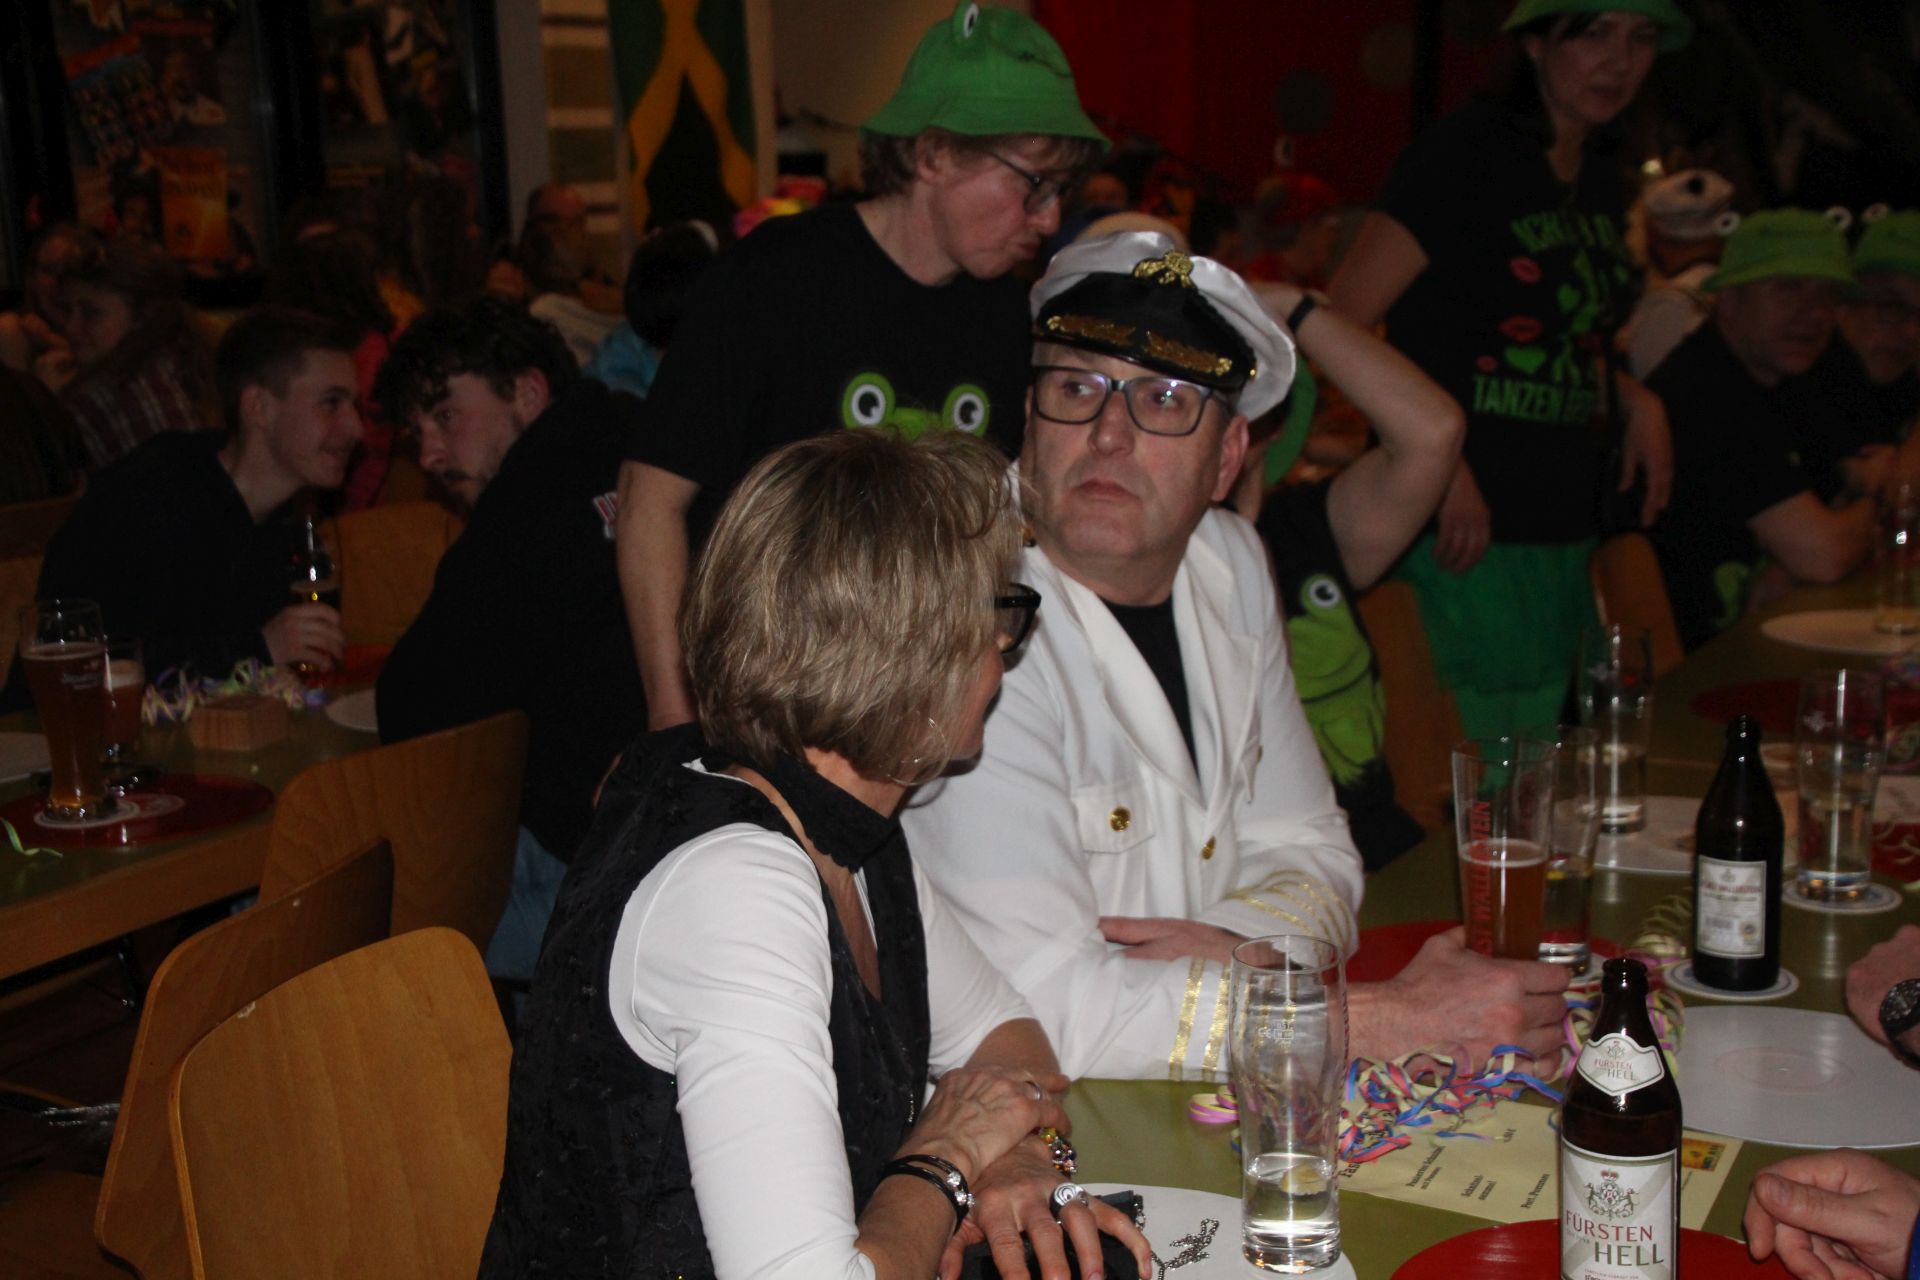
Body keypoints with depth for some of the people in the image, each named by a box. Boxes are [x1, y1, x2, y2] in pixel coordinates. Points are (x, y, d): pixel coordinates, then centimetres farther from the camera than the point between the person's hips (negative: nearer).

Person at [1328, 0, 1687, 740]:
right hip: (1465, 537, -8)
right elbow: (1340, 323, -16)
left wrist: (1637, 402, 7)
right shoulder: (1466, 152, -9)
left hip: (1568, 534, 8)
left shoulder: (1602, 185, 14)